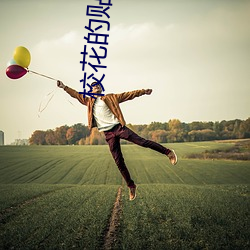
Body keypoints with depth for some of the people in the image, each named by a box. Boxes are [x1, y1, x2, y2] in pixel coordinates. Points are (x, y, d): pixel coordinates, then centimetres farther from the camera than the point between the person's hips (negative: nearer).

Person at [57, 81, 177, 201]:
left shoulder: (110, 98, 12)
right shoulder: (89, 101, 18)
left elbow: (128, 95, 9)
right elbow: (76, 94, 22)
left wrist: (143, 91, 3)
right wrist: (64, 87, 14)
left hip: (118, 127, -2)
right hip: (108, 134, 2)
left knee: (142, 141, -14)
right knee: (119, 162, 0)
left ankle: (168, 152, -1)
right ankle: (131, 186, 9)